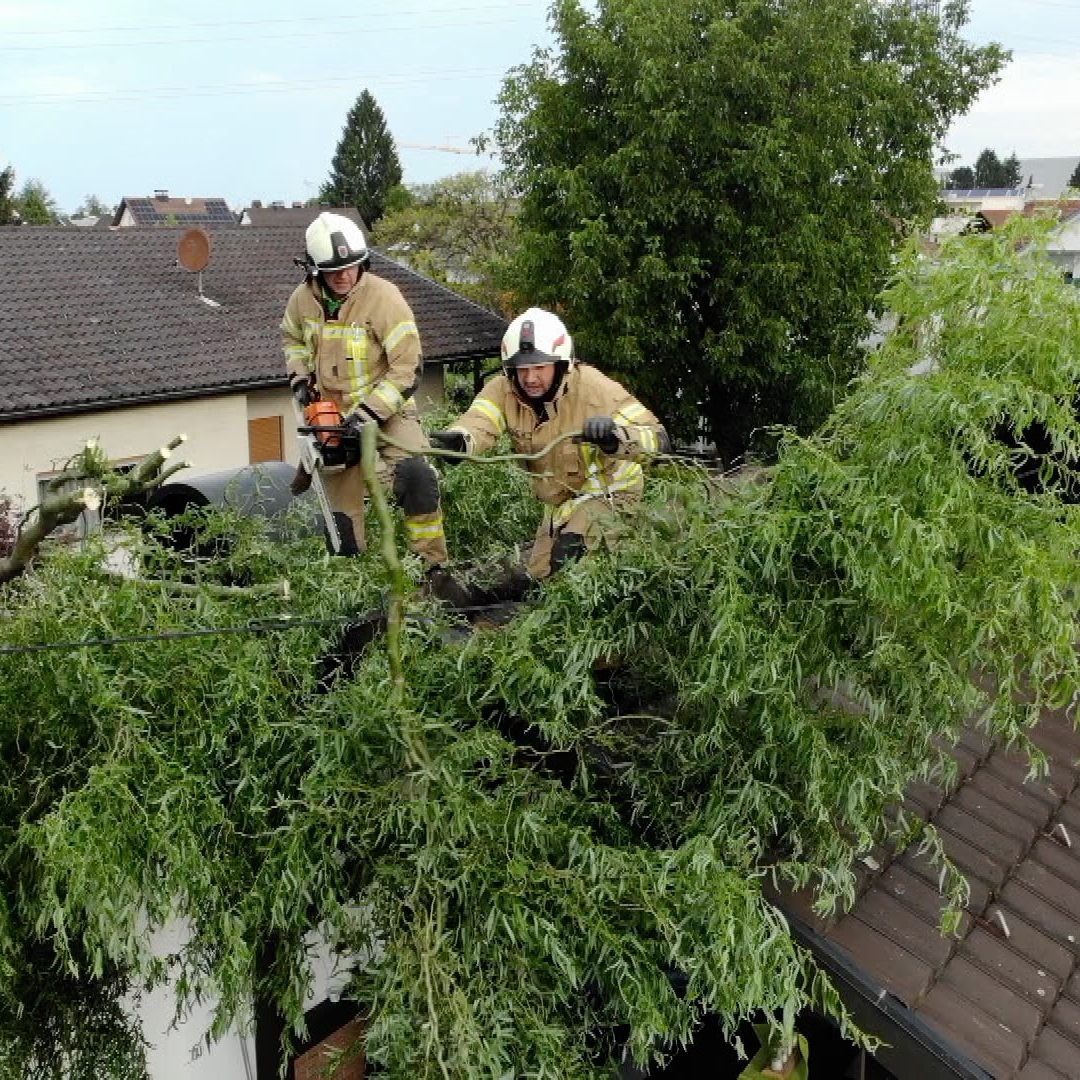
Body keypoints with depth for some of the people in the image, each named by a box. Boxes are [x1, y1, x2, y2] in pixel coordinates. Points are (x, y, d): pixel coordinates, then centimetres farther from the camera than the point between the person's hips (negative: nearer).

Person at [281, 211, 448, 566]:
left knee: (416, 478, -27)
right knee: (341, 516, 11)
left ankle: (434, 566, -17)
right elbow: (292, 338, 19)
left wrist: (370, 412, -25)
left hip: (386, 409, -5)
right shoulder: (303, 298, -4)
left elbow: (408, 366, -21)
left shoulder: (383, 296, -21)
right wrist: (300, 378, 2)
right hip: (333, 414, 5)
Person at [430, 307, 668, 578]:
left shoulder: (594, 388, -28)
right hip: (561, 499, 6)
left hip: (608, 489, -5)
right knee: (539, 574, 14)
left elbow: (657, 439, -34)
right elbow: (477, 422, -37)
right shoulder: (504, 390, -17)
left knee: (568, 557, -25)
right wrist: (458, 439, -62)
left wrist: (614, 436, -55)